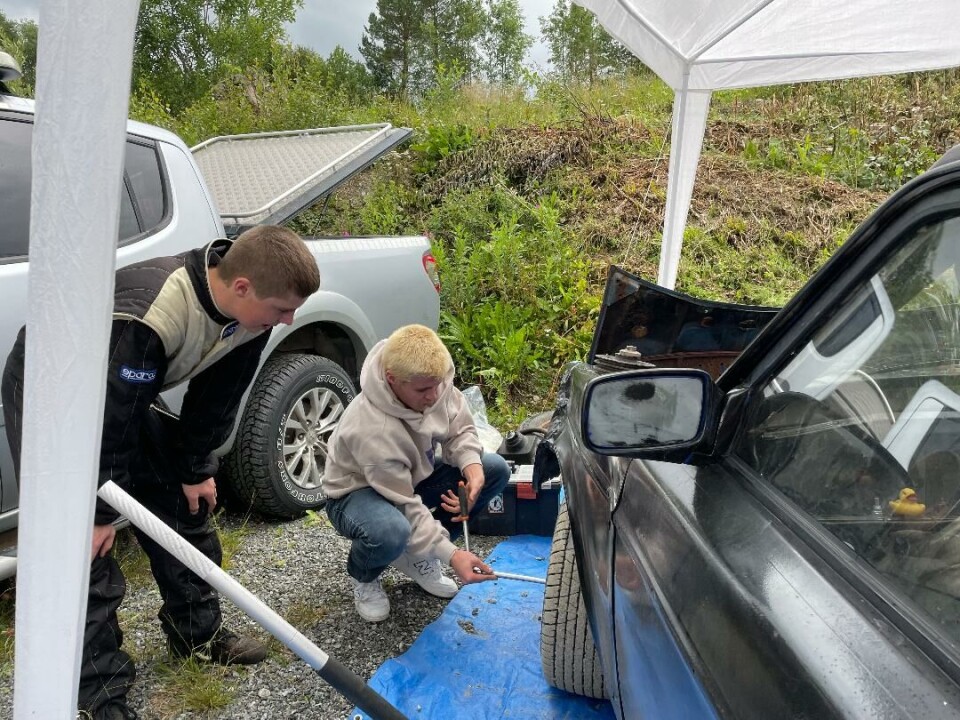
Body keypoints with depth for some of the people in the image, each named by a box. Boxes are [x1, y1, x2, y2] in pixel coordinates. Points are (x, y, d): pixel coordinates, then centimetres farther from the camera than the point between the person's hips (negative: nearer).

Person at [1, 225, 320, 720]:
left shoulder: (248, 311, -18)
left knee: (185, 500, 8)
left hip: (133, 391, 7)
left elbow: (216, 396, -5)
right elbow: (110, 417, -32)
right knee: (81, 539, -10)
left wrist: (197, 468, 1)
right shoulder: (149, 317, -41)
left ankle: (197, 631, 26)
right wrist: (100, 512, -21)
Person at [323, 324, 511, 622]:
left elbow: (460, 430, -5)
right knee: (390, 532, -42)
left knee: (496, 469, -8)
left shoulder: (433, 382, -20)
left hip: (412, 477, 7)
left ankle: (418, 557, 5)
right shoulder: (371, 429, -38)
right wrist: (451, 554, -34)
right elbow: (405, 506, -32)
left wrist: (472, 465, -26)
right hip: (357, 492, -7)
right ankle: (363, 577, 0)